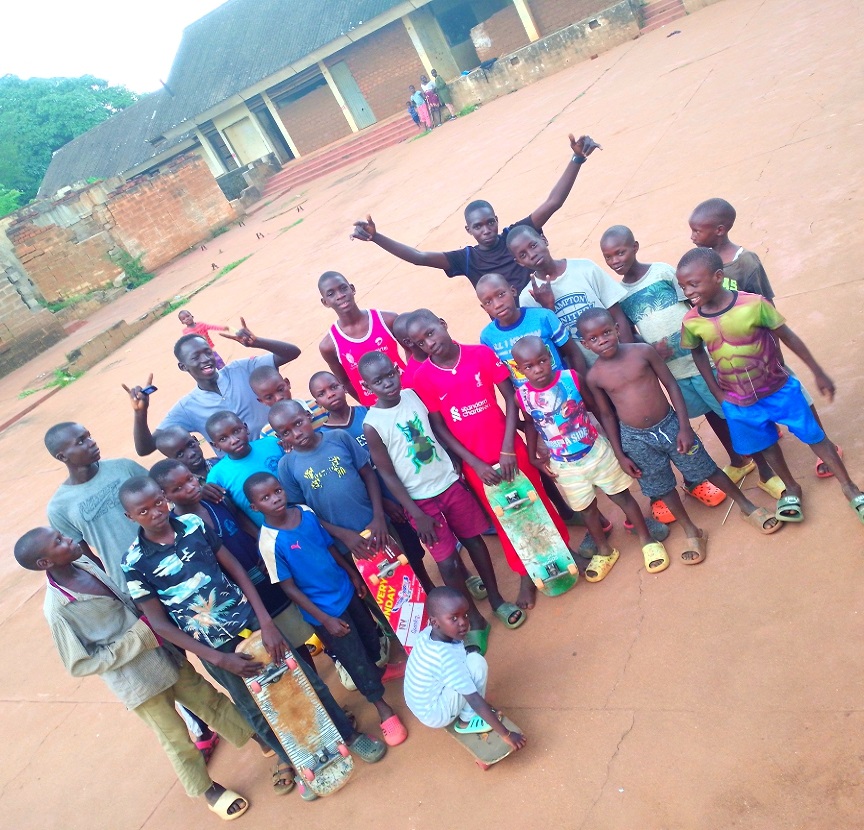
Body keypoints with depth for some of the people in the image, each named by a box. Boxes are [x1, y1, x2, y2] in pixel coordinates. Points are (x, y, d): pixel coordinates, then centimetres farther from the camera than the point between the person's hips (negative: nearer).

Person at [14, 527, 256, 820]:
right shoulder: (58, 608, -26)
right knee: (176, 739, 15)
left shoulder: (84, 562, -6)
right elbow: (80, 665, -19)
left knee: (211, 700, 21)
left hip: (166, 656, 6)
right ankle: (207, 789, 41)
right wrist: (136, 639, -22)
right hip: (139, 682, -6)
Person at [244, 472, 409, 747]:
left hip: (346, 590, 6)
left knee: (371, 637, 25)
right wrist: (324, 619, -17)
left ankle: (379, 670, 55)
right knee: (355, 660, 9)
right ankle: (382, 706, 31)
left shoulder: (306, 512, -9)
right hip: (323, 608, -5)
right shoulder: (270, 542, -25)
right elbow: (289, 587, -19)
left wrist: (353, 574, 10)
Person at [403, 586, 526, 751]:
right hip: (435, 715, -8)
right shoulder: (447, 657, -34)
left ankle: (465, 713, 14)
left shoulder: (428, 633, -11)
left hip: (420, 705, 8)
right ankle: (467, 721, -1)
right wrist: (506, 734, -23)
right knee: (476, 663, -22)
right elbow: (476, 702, -30)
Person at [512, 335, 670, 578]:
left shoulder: (570, 378, -16)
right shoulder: (523, 396, -14)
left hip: (596, 451, -1)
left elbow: (596, 407, -4)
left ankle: (647, 540, 32)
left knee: (622, 496, 13)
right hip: (564, 465, 1)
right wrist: (533, 458, 5)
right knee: (587, 508, 17)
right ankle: (604, 551, 39)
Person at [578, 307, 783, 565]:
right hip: (636, 440, 1)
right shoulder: (594, 376, -10)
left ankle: (747, 506, 35)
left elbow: (671, 384, -6)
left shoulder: (642, 351, -13)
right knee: (662, 488, 14)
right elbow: (606, 415, 0)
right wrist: (620, 455, 1)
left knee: (706, 469, 12)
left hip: (670, 425, -1)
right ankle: (691, 532, 36)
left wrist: (684, 426, -9)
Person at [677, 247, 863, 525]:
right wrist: (716, 392, 3)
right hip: (738, 403, 3)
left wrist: (818, 373, -3)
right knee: (767, 447, 22)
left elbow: (787, 337, -12)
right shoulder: (692, 321, -16)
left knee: (815, 436, 13)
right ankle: (791, 489, 47)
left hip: (779, 389, -2)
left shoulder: (753, 304, -25)